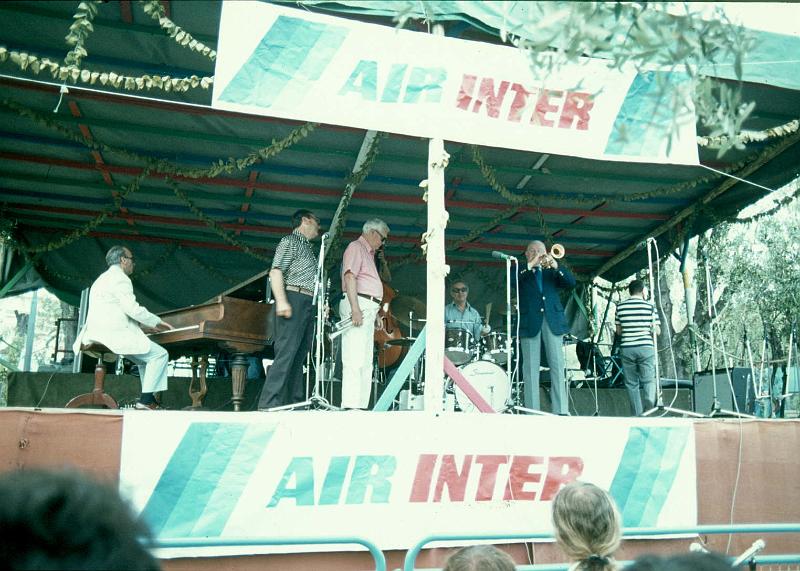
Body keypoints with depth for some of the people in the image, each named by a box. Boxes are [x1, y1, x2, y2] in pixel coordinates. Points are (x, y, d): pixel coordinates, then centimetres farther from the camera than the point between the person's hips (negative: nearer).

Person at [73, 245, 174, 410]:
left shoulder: (103, 278, 26)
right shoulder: (120, 278, -7)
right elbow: (132, 309, -17)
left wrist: (149, 325, 24)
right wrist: (157, 322, -3)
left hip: (98, 335, 10)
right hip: (114, 334, -10)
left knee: (145, 358, 21)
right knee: (160, 354, -8)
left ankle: (149, 400, 12)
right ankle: (145, 401, -15)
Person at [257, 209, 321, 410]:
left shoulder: (308, 248, 28)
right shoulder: (290, 241, 2)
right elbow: (276, 271, -10)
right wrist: (282, 301, -21)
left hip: (308, 304, 9)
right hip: (294, 299, -9)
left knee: (299, 356, 6)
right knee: (286, 352, -16)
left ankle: (295, 402, 7)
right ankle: (269, 403, -18)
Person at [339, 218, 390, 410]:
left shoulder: (369, 254, 28)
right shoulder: (355, 247, -1)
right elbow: (350, 276, -14)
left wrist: (375, 313, 21)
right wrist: (355, 308, -23)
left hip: (367, 310, 10)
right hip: (358, 305, -10)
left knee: (366, 363, 7)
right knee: (354, 361, -15)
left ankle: (361, 406, 9)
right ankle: (350, 406, -19)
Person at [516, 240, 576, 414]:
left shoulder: (552, 272, 21)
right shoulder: (522, 273, 16)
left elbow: (571, 282, 6)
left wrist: (556, 266, -9)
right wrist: (530, 265, -11)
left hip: (553, 322, 2)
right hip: (530, 323, -2)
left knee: (558, 366, -5)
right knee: (531, 367, -5)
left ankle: (561, 411, -6)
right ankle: (532, 411, -5)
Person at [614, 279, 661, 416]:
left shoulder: (620, 307, 4)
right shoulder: (650, 306, 0)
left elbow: (618, 331, 9)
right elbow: (657, 331, -1)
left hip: (627, 348, 1)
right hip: (646, 347, -1)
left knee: (631, 383, 8)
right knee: (648, 380, 5)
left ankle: (637, 415, 9)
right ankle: (650, 399, -25)